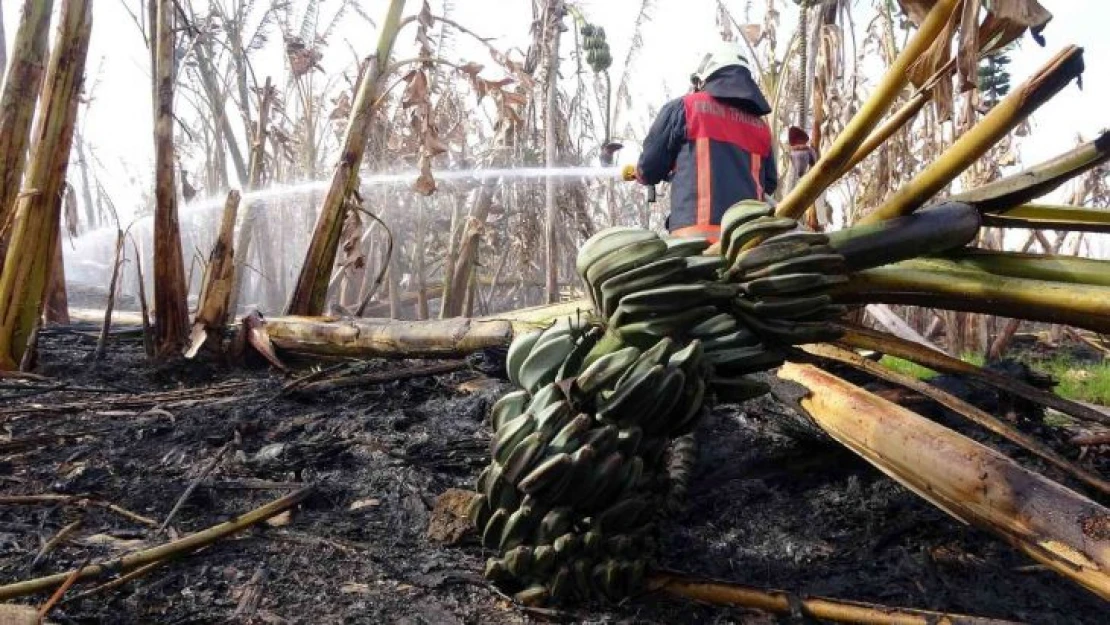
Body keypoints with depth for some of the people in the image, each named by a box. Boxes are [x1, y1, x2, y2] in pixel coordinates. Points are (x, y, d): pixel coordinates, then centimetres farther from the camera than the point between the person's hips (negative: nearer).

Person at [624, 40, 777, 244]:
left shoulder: (683, 108, 8)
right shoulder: (760, 125, 21)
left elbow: (648, 169, 11)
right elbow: (769, 183, 28)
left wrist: (635, 172, 35)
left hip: (698, 232, -5)